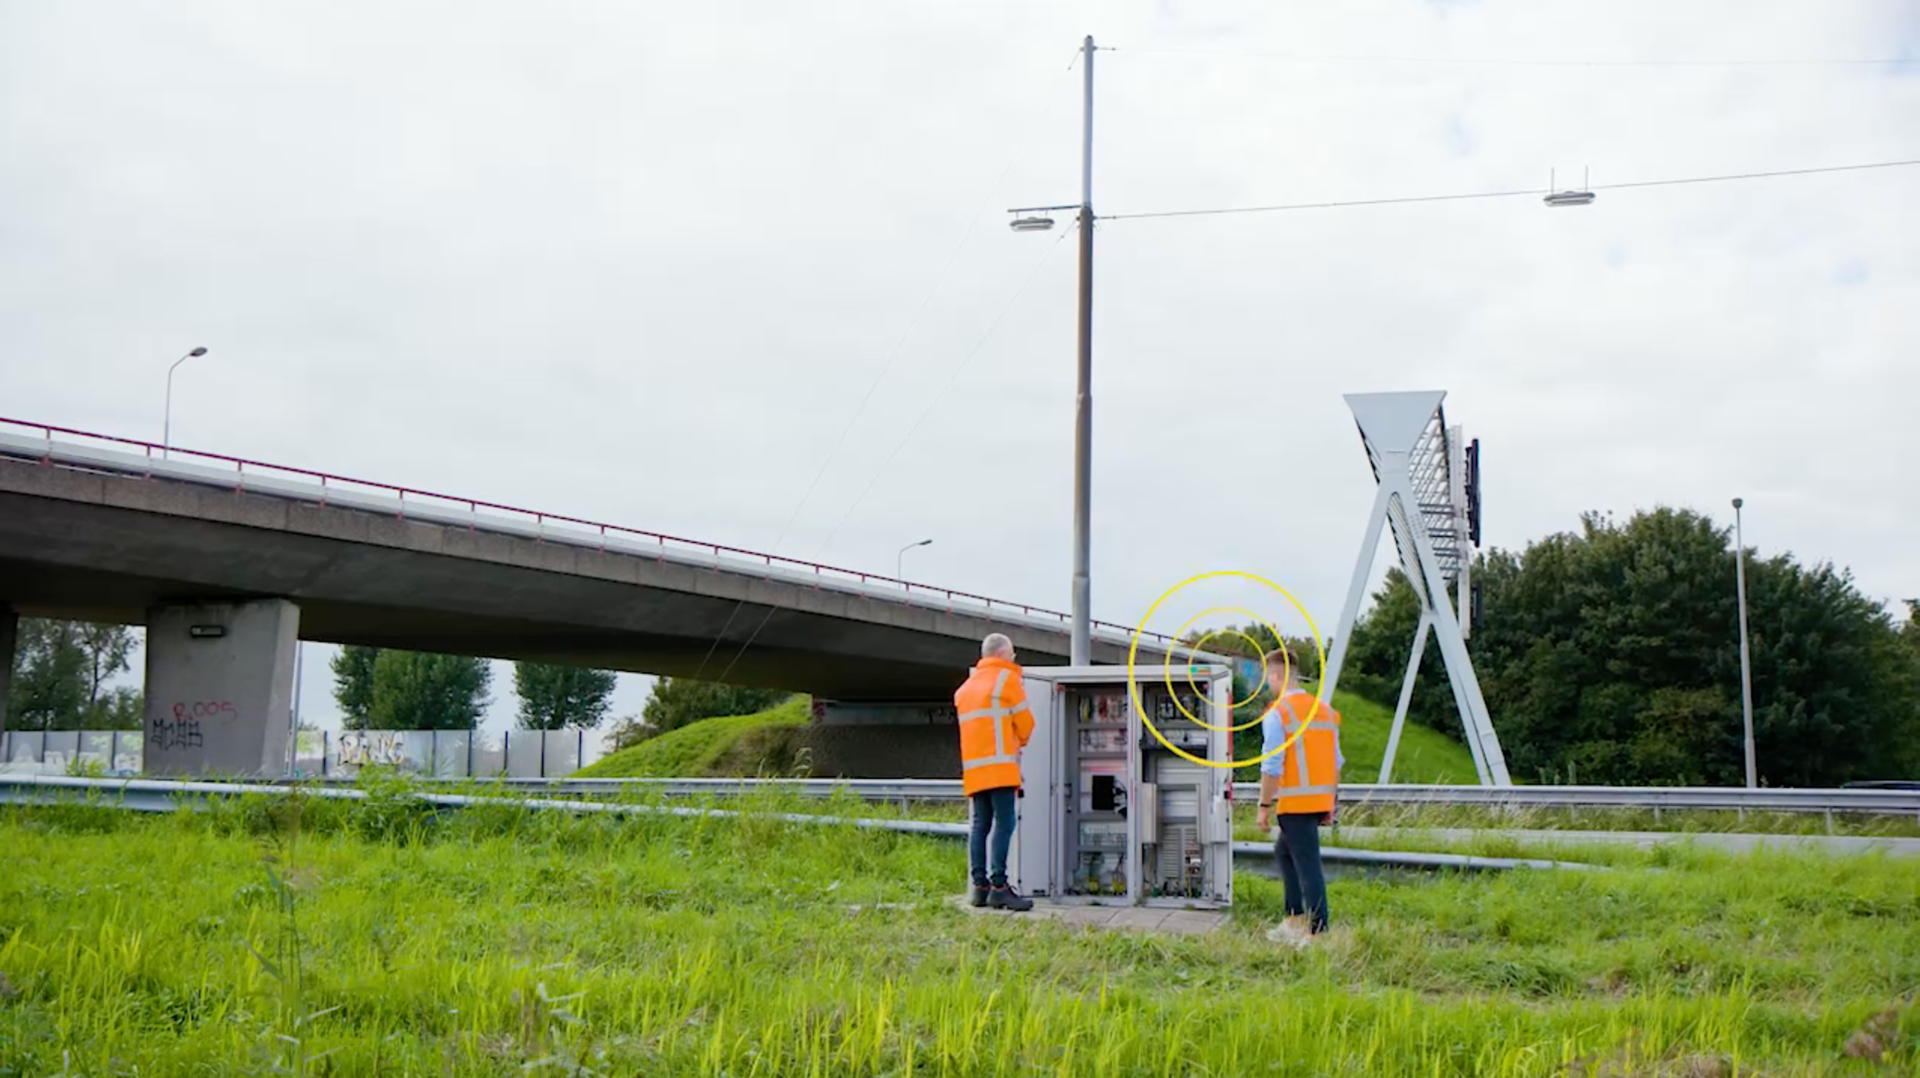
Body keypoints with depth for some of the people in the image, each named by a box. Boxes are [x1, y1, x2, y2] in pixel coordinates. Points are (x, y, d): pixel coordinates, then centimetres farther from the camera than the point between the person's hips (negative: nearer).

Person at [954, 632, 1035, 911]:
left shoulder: (966, 686, 24)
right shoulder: (1006, 678, 2)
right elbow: (1024, 722, 3)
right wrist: (1020, 743, 24)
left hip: (973, 768, 7)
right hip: (999, 765, -7)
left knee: (981, 824, 6)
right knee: (1004, 823, -11)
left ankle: (980, 885, 1)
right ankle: (998, 886, -19)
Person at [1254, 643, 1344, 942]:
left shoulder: (1277, 713, -11)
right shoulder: (1324, 710, 12)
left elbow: (1272, 766, -15)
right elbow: (1336, 762, 15)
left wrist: (1264, 806, -8)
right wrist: (1330, 801, 21)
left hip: (1295, 802, -8)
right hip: (1321, 799, 8)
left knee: (1307, 864, -6)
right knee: (1283, 850, 22)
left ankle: (1318, 929, -6)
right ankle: (1296, 916, 20)